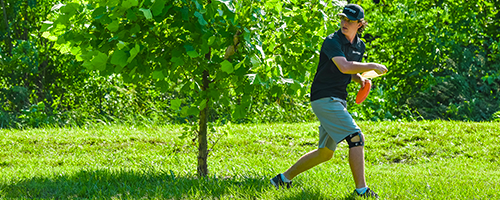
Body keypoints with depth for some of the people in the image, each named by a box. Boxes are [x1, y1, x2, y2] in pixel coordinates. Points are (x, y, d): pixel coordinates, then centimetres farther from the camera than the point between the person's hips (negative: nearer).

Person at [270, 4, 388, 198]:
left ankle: (283, 178, 23)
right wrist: (372, 66, -24)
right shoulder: (332, 42, -14)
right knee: (356, 138, -17)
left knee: (325, 153, 13)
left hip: (337, 100, 9)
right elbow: (344, 67, -31)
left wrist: (361, 79, 6)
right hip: (324, 99, -9)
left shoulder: (359, 46, 12)